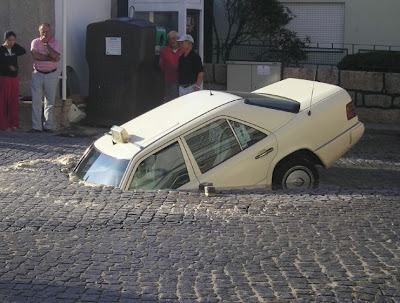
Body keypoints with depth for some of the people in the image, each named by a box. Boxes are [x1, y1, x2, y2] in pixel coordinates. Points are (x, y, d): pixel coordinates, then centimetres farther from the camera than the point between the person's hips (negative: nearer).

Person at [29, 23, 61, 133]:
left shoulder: (55, 43, 3)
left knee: (50, 102, 3)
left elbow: (55, 56, -15)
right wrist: (51, 58, -15)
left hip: (51, 75, 0)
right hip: (38, 74, 0)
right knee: (36, 101, -2)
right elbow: (35, 55, -15)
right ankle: (36, 126, 1)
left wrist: (46, 43, -13)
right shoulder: (35, 42, 3)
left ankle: (48, 126, 10)